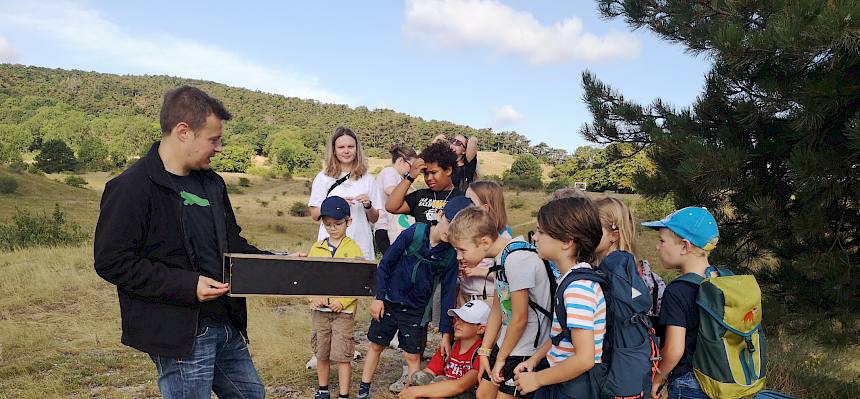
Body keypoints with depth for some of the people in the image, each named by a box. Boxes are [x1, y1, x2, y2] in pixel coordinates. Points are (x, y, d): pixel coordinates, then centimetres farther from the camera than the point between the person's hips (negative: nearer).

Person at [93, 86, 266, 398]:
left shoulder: (212, 183, 10)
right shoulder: (132, 188, -15)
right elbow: (111, 261, -18)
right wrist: (187, 285, -22)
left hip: (228, 326, 8)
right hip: (179, 335, -8)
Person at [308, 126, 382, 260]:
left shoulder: (367, 179, 8)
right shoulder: (323, 178, 4)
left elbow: (374, 219, 11)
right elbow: (314, 215, 1)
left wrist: (368, 206, -10)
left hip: (361, 245, 1)